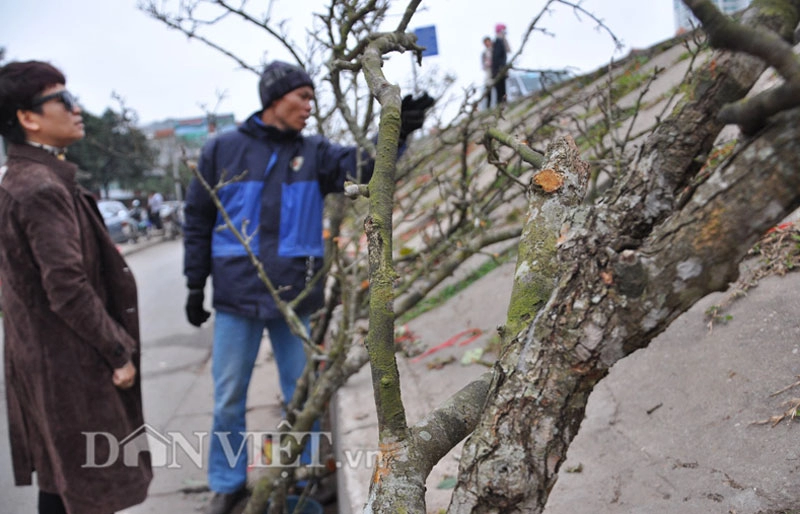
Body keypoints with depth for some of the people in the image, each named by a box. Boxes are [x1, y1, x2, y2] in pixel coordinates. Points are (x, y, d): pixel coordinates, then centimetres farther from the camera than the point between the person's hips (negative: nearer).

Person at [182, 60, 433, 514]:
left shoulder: (314, 152, 4)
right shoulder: (223, 149, 1)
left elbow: (362, 168, -14)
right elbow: (199, 221, 5)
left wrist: (395, 133, -31)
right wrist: (196, 285, 4)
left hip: (296, 297, 1)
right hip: (236, 295, -1)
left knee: (301, 395, 11)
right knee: (229, 398, 9)